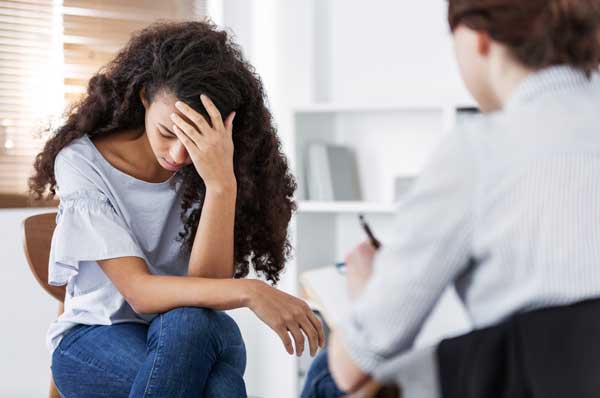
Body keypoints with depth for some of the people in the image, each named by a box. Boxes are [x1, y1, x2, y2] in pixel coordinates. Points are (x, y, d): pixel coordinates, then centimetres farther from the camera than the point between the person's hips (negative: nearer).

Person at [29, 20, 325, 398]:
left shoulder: (208, 166, -9)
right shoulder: (82, 161, -15)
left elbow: (207, 283, -20)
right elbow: (140, 292, -23)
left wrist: (221, 184, -32)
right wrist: (248, 292, -37)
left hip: (197, 337, 2)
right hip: (96, 338, -2)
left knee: (187, 324, -36)